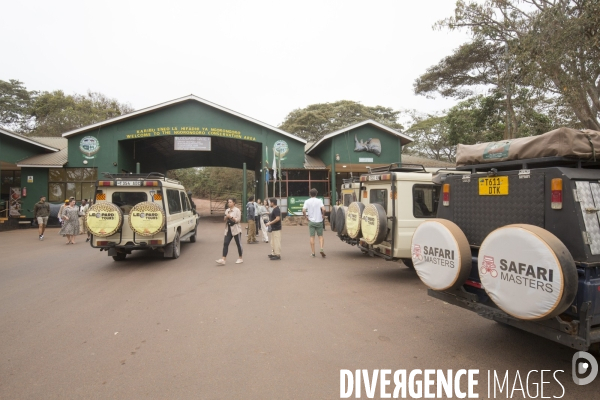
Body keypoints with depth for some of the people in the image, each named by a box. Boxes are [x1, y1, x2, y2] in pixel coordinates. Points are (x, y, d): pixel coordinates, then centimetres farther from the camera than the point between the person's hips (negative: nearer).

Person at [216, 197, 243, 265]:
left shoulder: (237, 210, -5)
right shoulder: (227, 210, 13)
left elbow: (238, 220, -12)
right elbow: (224, 220, 16)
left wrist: (230, 217, -21)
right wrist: (226, 218, -6)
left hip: (236, 229, -5)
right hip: (228, 229, 5)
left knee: (238, 244, 4)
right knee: (225, 243, -7)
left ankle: (240, 258, 18)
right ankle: (223, 259, -11)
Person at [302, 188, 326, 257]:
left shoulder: (307, 201, -2)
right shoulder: (319, 201, -4)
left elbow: (303, 211, -14)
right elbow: (323, 209, -19)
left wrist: (306, 216, 1)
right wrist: (323, 215, -2)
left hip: (311, 221, 0)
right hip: (319, 221, 0)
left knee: (312, 237, 7)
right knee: (320, 236, 11)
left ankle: (313, 253, 9)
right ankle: (321, 248, -9)